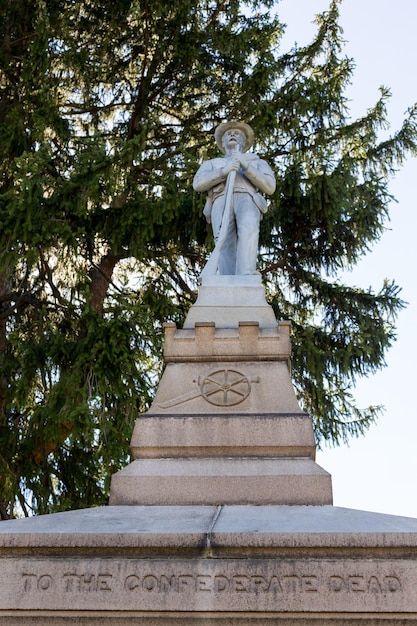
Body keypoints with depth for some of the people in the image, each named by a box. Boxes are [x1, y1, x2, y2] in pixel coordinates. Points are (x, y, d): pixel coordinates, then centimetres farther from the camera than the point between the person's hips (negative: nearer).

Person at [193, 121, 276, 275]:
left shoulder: (258, 163, 35)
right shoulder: (211, 164, 36)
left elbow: (269, 187, 12)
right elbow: (198, 184, 11)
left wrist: (245, 166, -1)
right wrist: (224, 171, -5)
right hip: (222, 204, 1)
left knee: (248, 227, -39)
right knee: (226, 245, -33)